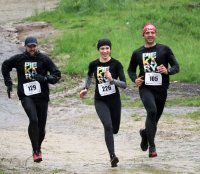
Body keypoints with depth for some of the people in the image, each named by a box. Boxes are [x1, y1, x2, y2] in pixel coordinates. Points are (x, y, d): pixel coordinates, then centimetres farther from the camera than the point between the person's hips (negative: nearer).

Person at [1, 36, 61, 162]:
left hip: (42, 95, 1)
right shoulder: (18, 59, 4)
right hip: (26, 96, -1)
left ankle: (38, 148, 32)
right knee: (33, 120, -23)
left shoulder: (44, 59, 1)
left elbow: (57, 74, 0)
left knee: (41, 126, 6)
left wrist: (45, 78, -18)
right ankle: (36, 151, -20)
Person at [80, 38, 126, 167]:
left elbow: (124, 85, -14)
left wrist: (112, 80, -28)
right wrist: (86, 89, 16)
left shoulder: (116, 64, -9)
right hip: (100, 101, 0)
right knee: (108, 126, -22)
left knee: (114, 129, 12)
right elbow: (90, 76, 24)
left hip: (114, 100, 0)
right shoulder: (94, 64, -1)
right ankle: (113, 156, -25)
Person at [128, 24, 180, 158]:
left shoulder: (164, 50, 5)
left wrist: (167, 71, -18)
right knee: (152, 111, -27)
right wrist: (135, 79, 2)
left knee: (155, 118, 10)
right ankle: (152, 147, -27)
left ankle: (145, 132, 46)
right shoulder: (138, 53, 10)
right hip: (145, 88, -1)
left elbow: (176, 67, 4)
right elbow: (131, 69, 23)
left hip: (161, 90, 1)